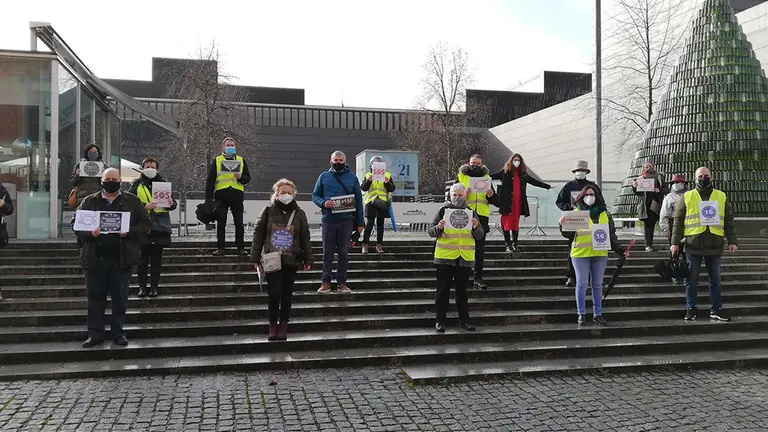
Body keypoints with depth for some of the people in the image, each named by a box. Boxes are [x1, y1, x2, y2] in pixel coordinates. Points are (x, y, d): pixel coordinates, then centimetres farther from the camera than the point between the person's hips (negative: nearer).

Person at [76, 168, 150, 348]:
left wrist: (129, 232, -13)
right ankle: (95, 333, 12)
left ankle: (118, 332, 16)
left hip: (121, 259, -1)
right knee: (95, 298, 4)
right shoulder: (89, 201, 10)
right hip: (95, 258, 1)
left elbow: (145, 224, 4)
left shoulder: (132, 201, 7)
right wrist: (90, 233, -12)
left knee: (120, 298, 5)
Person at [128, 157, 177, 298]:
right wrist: (144, 206, -16)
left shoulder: (163, 183, 11)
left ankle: (154, 286, 12)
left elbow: (174, 204, 13)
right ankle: (142, 286, 10)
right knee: (142, 258, 2)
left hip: (160, 226, 1)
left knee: (156, 258, 5)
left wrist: (171, 203, -10)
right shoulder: (136, 184, 6)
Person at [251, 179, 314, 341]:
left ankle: (283, 325, 17)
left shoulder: (299, 213, 6)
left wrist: (308, 259, 4)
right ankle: (273, 325, 12)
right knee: (274, 294, -4)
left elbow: (305, 238, 8)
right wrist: (256, 258, 1)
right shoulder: (268, 211, 2)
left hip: (291, 260, 1)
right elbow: (258, 235, 4)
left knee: (287, 294, 5)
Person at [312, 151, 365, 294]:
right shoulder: (324, 177, 9)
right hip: (328, 220, 0)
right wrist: (323, 203, -11)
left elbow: (358, 200, 9)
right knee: (327, 253, 3)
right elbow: (315, 195, 12)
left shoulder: (352, 177, 8)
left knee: (344, 253, 4)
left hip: (346, 221, 0)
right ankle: (326, 283, 10)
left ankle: (342, 283, 11)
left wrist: (360, 222, 4)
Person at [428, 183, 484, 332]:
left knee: (462, 290, 11)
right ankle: (439, 321, 9)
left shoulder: (471, 212, 8)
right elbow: (431, 232, 1)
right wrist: (439, 228, -20)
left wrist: (476, 228, -13)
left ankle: (464, 320, 19)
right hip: (445, 257, -2)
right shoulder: (444, 210, 2)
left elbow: (480, 236, 8)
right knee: (443, 290, 2)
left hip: (465, 258, 2)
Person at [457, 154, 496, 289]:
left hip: (482, 216, 2)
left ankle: (478, 277, 7)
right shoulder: (460, 176, 6)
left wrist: (490, 196, -8)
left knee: (480, 248, 3)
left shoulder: (486, 177, 14)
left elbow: (493, 201, 15)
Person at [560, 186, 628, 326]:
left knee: (597, 285, 9)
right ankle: (581, 314, 12)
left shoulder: (604, 213, 9)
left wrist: (620, 250, 2)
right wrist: (563, 224, -24)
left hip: (600, 254, 3)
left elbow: (611, 234, 9)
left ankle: (597, 314, 18)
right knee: (582, 284, 2)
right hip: (580, 253, -3)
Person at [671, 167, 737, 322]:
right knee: (691, 279, 4)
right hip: (693, 246, -1)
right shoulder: (687, 197, 5)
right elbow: (678, 221, 2)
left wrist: (732, 241, 1)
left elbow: (729, 221, 10)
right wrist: (675, 242, -4)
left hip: (715, 246, 1)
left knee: (715, 279, 8)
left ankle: (716, 309, 16)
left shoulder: (722, 197, 10)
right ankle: (690, 309, 14)